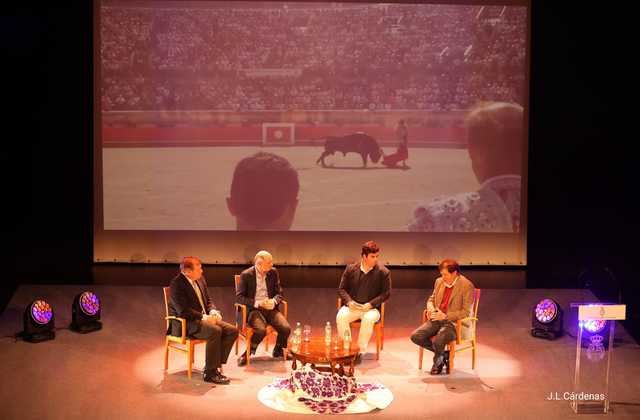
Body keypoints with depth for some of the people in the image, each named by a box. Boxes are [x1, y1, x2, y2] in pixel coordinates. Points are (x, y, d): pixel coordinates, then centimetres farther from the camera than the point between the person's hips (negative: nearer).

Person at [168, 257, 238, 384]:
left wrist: (213, 312, -2)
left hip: (204, 318, 9)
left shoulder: (200, 279, 11)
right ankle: (210, 373, -24)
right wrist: (204, 317, -22)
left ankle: (215, 365, -7)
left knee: (232, 331, -9)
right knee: (215, 331, -33)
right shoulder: (176, 284, -16)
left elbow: (208, 301, 20)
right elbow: (183, 311, -22)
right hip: (184, 325, -9)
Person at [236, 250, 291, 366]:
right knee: (261, 330, -33)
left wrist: (274, 301, -13)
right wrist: (257, 303, -20)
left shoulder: (273, 272, 6)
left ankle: (278, 351, 10)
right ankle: (248, 353, -6)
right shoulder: (246, 275, -6)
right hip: (253, 310, -4)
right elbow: (239, 297, -8)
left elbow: (279, 293, 10)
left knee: (286, 328, -20)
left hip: (270, 308, 4)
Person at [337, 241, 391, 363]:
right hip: (352, 307, 2)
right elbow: (342, 289, 8)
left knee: (368, 319, -37)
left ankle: (361, 351, -23)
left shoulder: (383, 272, -3)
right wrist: (349, 301, -12)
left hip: (371, 309, -2)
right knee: (341, 316, -30)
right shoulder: (351, 269, 3)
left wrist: (370, 304, -15)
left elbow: (386, 293, -2)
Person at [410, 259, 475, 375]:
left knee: (437, 341, -33)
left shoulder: (467, 285, -11)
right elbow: (431, 299, 23)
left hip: (455, 323, -7)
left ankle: (437, 361, 3)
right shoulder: (439, 281, 9)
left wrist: (446, 316, -21)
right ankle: (443, 354, 5)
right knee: (415, 336, -15)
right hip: (437, 320, 7)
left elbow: (466, 312, -14)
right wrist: (431, 309, -1)